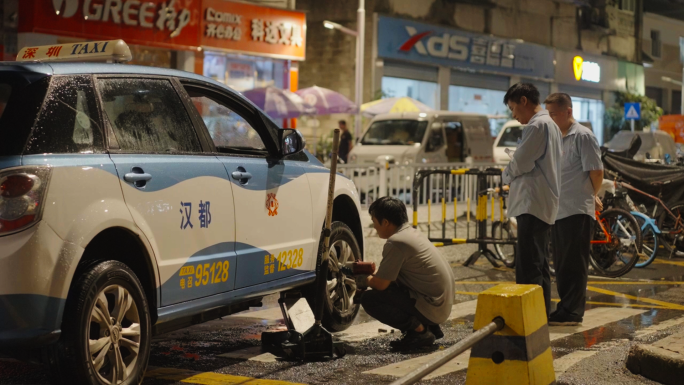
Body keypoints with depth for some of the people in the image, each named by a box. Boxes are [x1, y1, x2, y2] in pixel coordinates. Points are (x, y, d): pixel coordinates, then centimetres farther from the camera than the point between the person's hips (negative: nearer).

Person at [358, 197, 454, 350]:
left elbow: (381, 284, -13)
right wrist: (372, 272, 18)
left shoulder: (396, 242, -18)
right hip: (443, 303, 10)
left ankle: (419, 331, -7)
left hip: (431, 307, -10)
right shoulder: (411, 233, 12)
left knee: (370, 300, -10)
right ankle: (430, 327, 16)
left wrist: (365, 281, 6)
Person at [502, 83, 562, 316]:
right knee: (539, 265, 14)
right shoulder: (550, 125, 19)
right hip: (545, 203, 11)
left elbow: (520, 163, -14)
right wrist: (513, 177, 11)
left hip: (533, 203, -11)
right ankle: (542, 313, 19)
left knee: (527, 267, -12)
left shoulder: (536, 126, -13)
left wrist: (506, 176, 5)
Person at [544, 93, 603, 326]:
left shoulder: (583, 136, -9)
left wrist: (592, 197, 4)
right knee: (561, 264, 12)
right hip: (558, 210, 8)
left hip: (577, 211, -8)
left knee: (574, 264, -4)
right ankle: (565, 309, 19)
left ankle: (572, 312, -1)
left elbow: (596, 172, -10)